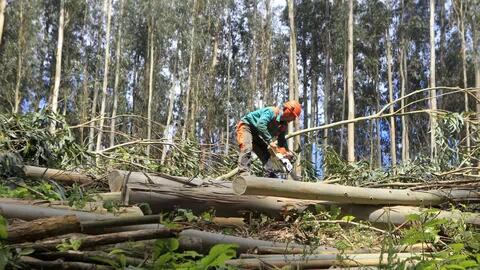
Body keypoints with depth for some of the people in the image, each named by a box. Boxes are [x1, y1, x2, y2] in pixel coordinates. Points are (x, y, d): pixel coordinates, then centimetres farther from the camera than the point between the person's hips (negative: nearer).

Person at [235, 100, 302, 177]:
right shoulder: (271, 112, -28)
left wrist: (286, 152, -8)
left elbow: (282, 140, 9)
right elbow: (261, 125, -42)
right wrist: (270, 141, -43)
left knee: (267, 157, 3)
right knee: (247, 148, -33)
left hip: (257, 136, 9)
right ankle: (244, 173, -42)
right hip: (246, 127, -9)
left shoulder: (284, 125, -1)